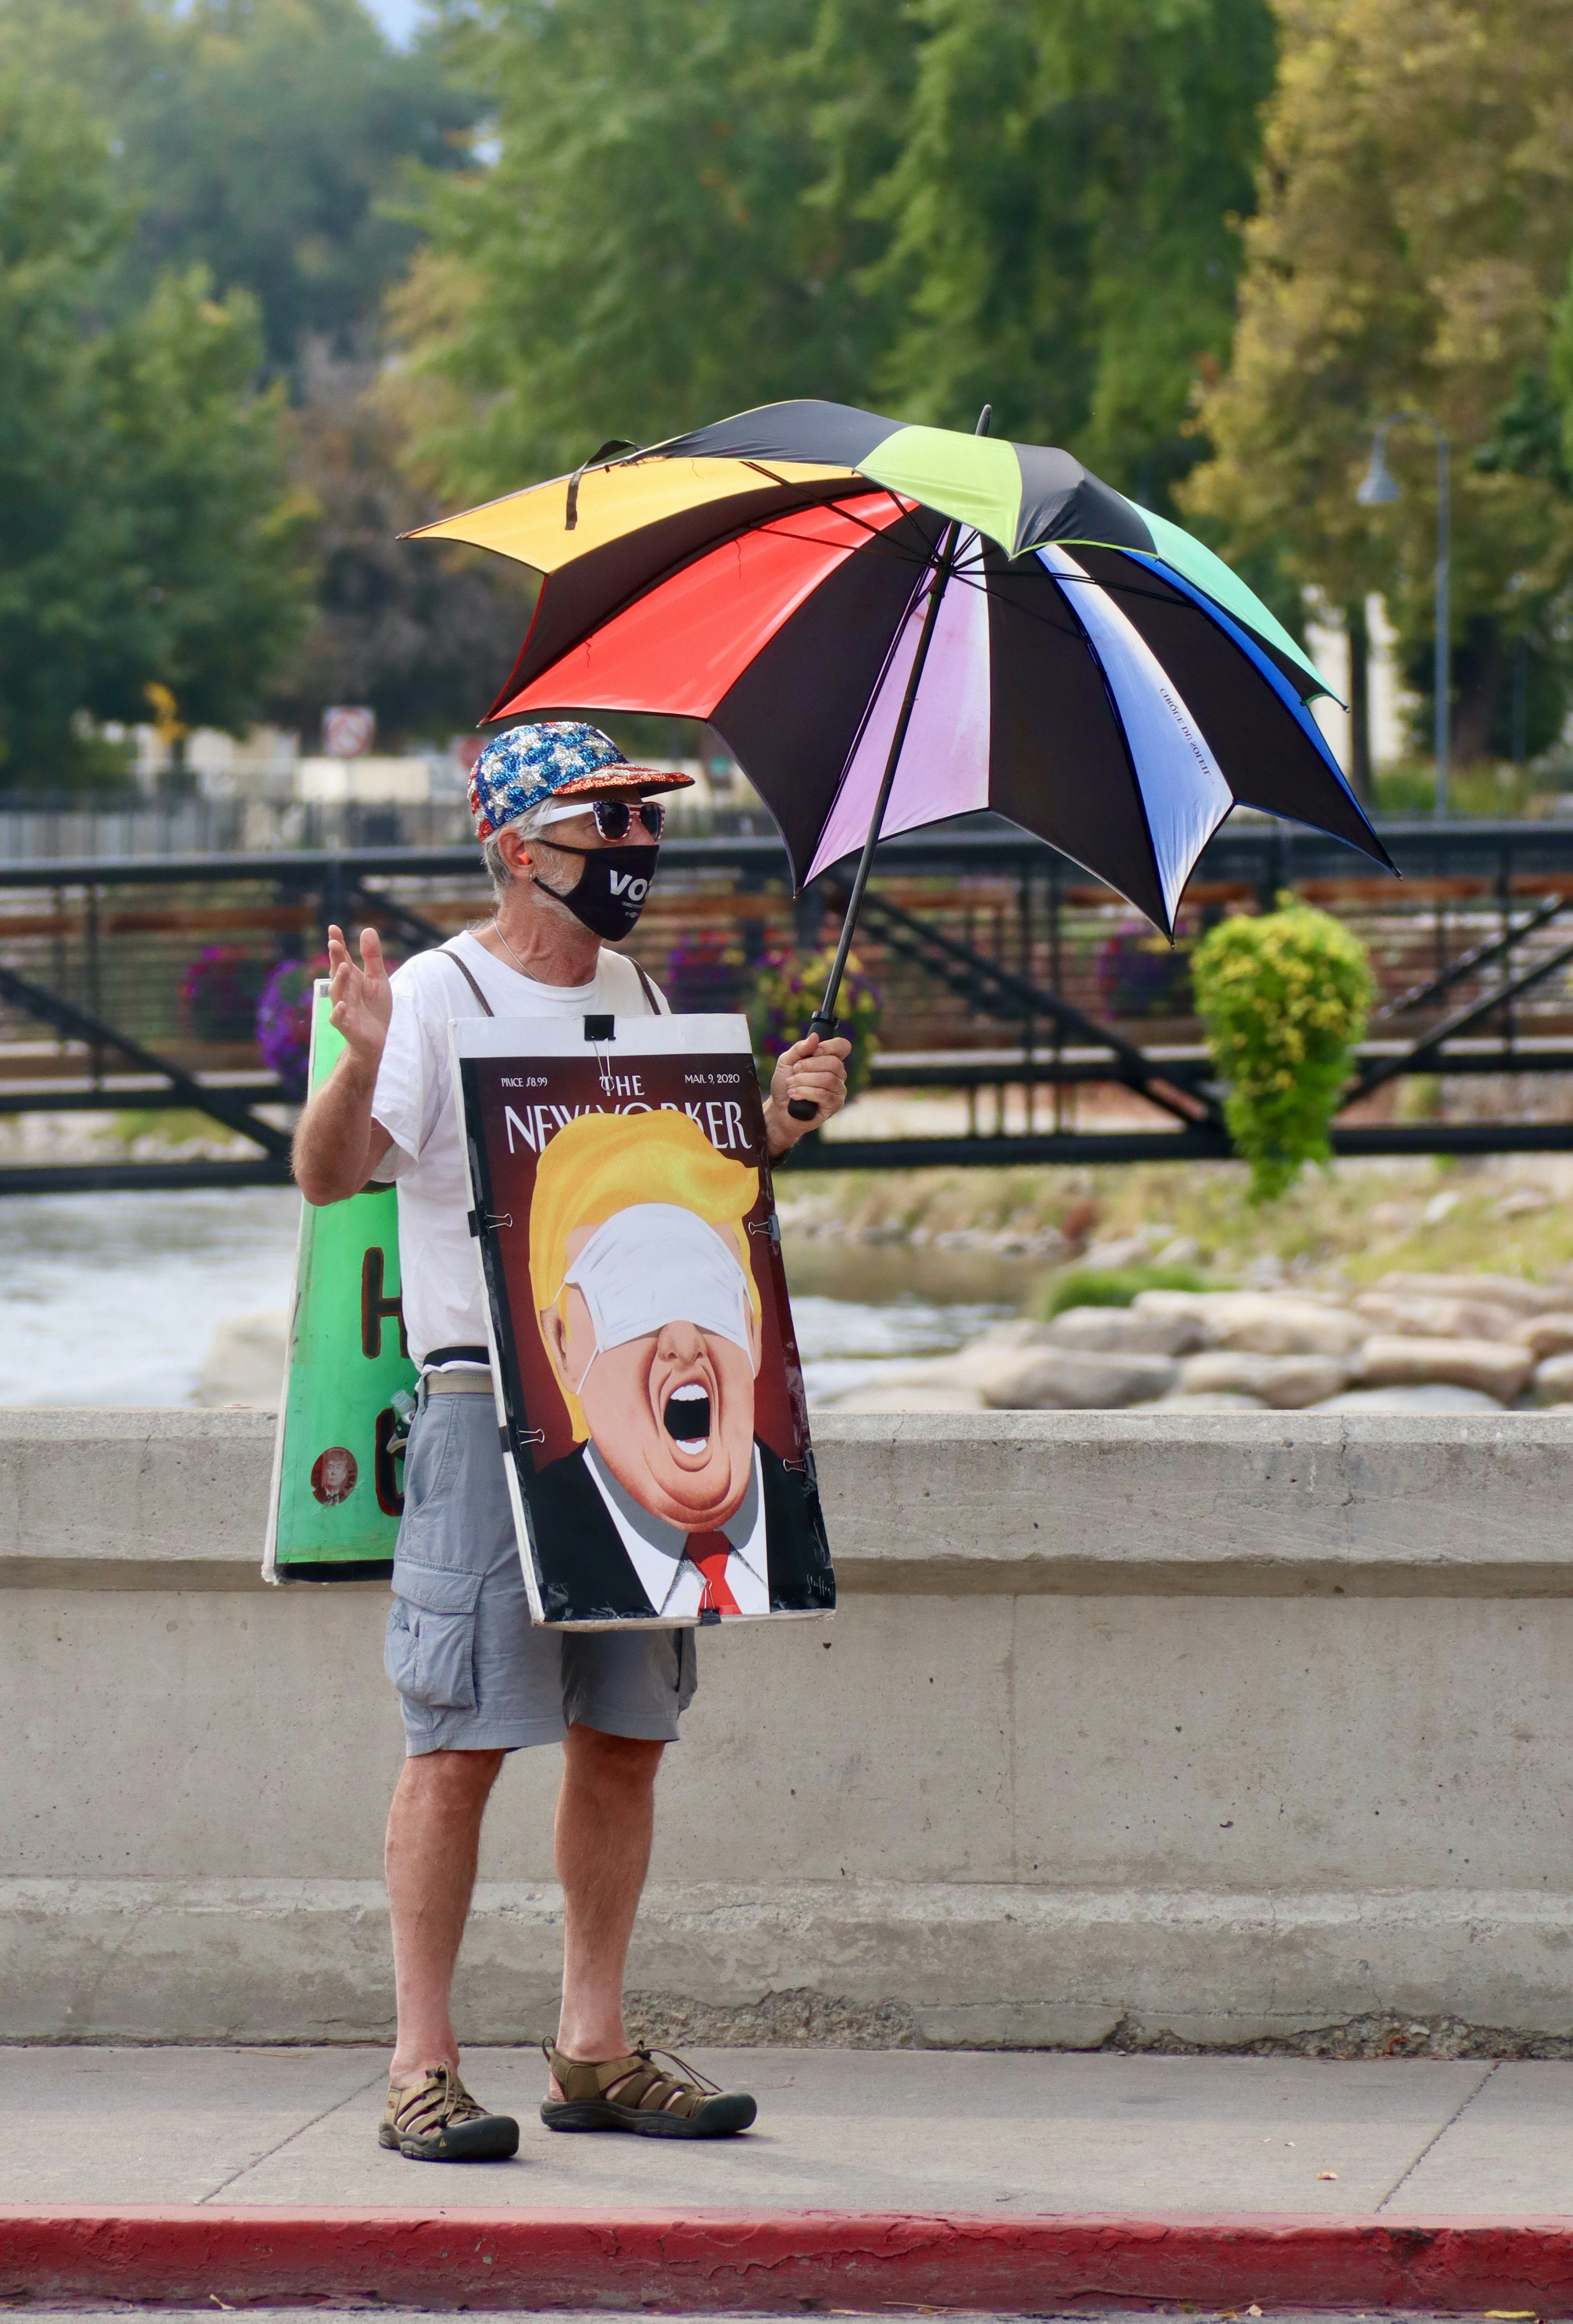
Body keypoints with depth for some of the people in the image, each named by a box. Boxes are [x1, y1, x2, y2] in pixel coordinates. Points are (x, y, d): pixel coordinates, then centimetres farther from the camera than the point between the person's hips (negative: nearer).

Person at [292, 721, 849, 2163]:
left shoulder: (636, 995, 16)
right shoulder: (439, 998, -6)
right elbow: (331, 1176, -16)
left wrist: (780, 1117, 10)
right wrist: (363, 1064, -35)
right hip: (486, 1407, -7)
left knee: (626, 1735, 8)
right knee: (464, 1741, -7)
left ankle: (594, 2048, 15)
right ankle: (423, 2062, -3)